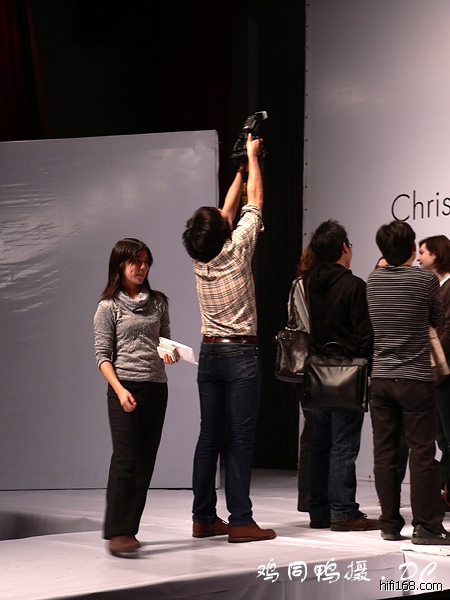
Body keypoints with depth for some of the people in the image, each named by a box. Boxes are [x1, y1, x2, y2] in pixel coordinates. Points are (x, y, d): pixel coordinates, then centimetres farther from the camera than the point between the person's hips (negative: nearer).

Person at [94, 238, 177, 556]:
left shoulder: (159, 302, 12)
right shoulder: (109, 306, 0)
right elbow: (103, 355, -3)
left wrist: (170, 353, -3)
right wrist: (119, 390, -16)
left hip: (156, 388, 5)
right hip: (125, 388, -5)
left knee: (145, 462, 4)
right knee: (125, 459, -12)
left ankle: (129, 530, 10)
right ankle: (117, 533, -12)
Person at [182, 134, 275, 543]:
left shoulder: (199, 258, 3)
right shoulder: (236, 251, -12)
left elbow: (229, 208, 18)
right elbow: (255, 201, 0)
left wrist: (241, 167, 25)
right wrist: (252, 156, 12)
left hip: (209, 353, 6)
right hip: (241, 354, -6)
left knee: (210, 436, 9)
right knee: (240, 439, -5)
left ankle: (204, 518, 13)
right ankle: (240, 521, -5)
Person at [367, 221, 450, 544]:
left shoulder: (374, 280, 4)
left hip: (381, 378, 5)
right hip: (416, 379, -5)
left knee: (385, 451, 7)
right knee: (422, 452, -1)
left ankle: (390, 524, 12)